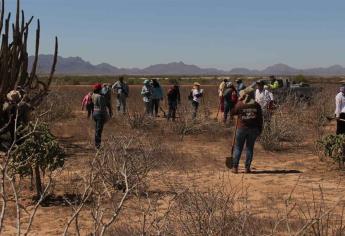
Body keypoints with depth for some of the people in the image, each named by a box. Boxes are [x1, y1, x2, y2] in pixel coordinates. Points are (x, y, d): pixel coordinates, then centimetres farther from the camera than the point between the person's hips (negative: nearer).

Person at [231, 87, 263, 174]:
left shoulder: (239, 104, -8)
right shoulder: (256, 105, -2)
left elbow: (233, 113, 7)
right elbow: (260, 118, 1)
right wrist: (260, 129, 11)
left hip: (242, 128, -1)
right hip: (253, 129, 2)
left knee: (238, 148, 7)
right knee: (250, 148, 9)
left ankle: (235, 167, 5)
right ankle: (247, 167, 8)